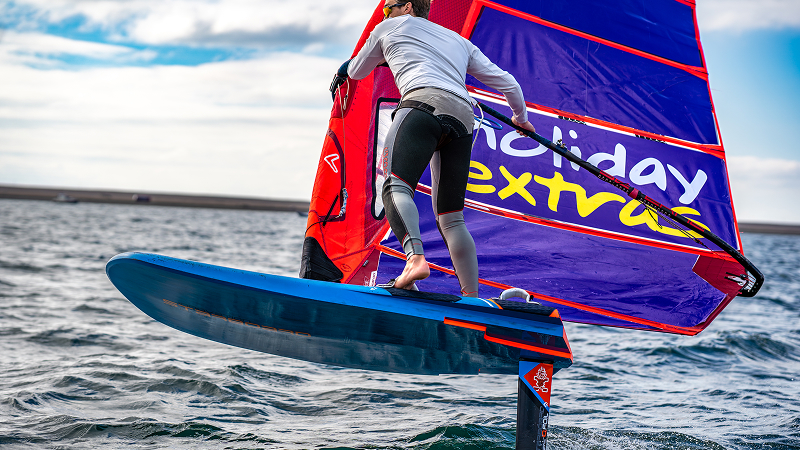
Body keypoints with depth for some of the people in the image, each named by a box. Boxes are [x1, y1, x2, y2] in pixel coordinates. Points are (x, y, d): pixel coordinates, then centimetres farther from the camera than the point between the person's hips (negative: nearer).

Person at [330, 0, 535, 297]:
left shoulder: (389, 28, 26)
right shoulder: (459, 40, 36)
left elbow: (356, 73, 40)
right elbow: (507, 83, 35)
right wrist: (521, 117, 55)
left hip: (424, 102, -5)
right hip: (462, 117, 5)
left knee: (396, 186, -22)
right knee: (450, 219, 9)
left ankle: (415, 258, -49)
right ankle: (473, 298, 2)